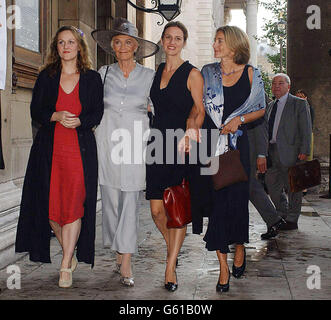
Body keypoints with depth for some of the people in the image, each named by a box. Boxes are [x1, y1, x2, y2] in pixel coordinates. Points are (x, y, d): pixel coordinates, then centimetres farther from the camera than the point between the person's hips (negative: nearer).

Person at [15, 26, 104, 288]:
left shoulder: (92, 78, 8)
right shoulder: (46, 77, 11)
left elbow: (97, 113, 4)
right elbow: (35, 111, 7)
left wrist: (78, 121, -15)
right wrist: (56, 116, -13)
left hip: (80, 148, -2)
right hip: (49, 149, 2)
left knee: (74, 205, -7)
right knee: (50, 204, 1)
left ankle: (66, 266, 2)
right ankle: (69, 253, 23)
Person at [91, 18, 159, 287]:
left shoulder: (149, 76, 5)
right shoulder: (104, 73, 10)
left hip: (136, 141, -2)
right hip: (108, 139, 2)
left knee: (130, 200, -6)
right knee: (111, 198, 3)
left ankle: (126, 263, -4)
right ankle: (120, 254, 17)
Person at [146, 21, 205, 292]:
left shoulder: (192, 74, -1)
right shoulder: (156, 72, 15)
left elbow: (199, 111, -3)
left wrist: (190, 131, -20)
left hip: (181, 148, -5)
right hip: (157, 145, 5)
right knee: (157, 209, 6)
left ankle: (170, 268, 5)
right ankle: (173, 249, 31)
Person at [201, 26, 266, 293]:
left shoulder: (251, 74, 4)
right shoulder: (207, 73, 9)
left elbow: (261, 109, 9)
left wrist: (239, 119, -8)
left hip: (237, 143, -1)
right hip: (210, 143, 1)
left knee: (237, 198, 2)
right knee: (215, 200, -3)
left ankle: (239, 246, 31)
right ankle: (223, 266, 4)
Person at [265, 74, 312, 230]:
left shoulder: (299, 103, -3)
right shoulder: (271, 105, 17)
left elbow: (306, 130, -7)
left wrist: (304, 152, -15)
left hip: (290, 153, -7)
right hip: (273, 152, 7)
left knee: (292, 187, 1)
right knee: (271, 183, 11)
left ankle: (292, 220, 12)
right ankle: (283, 214, 28)